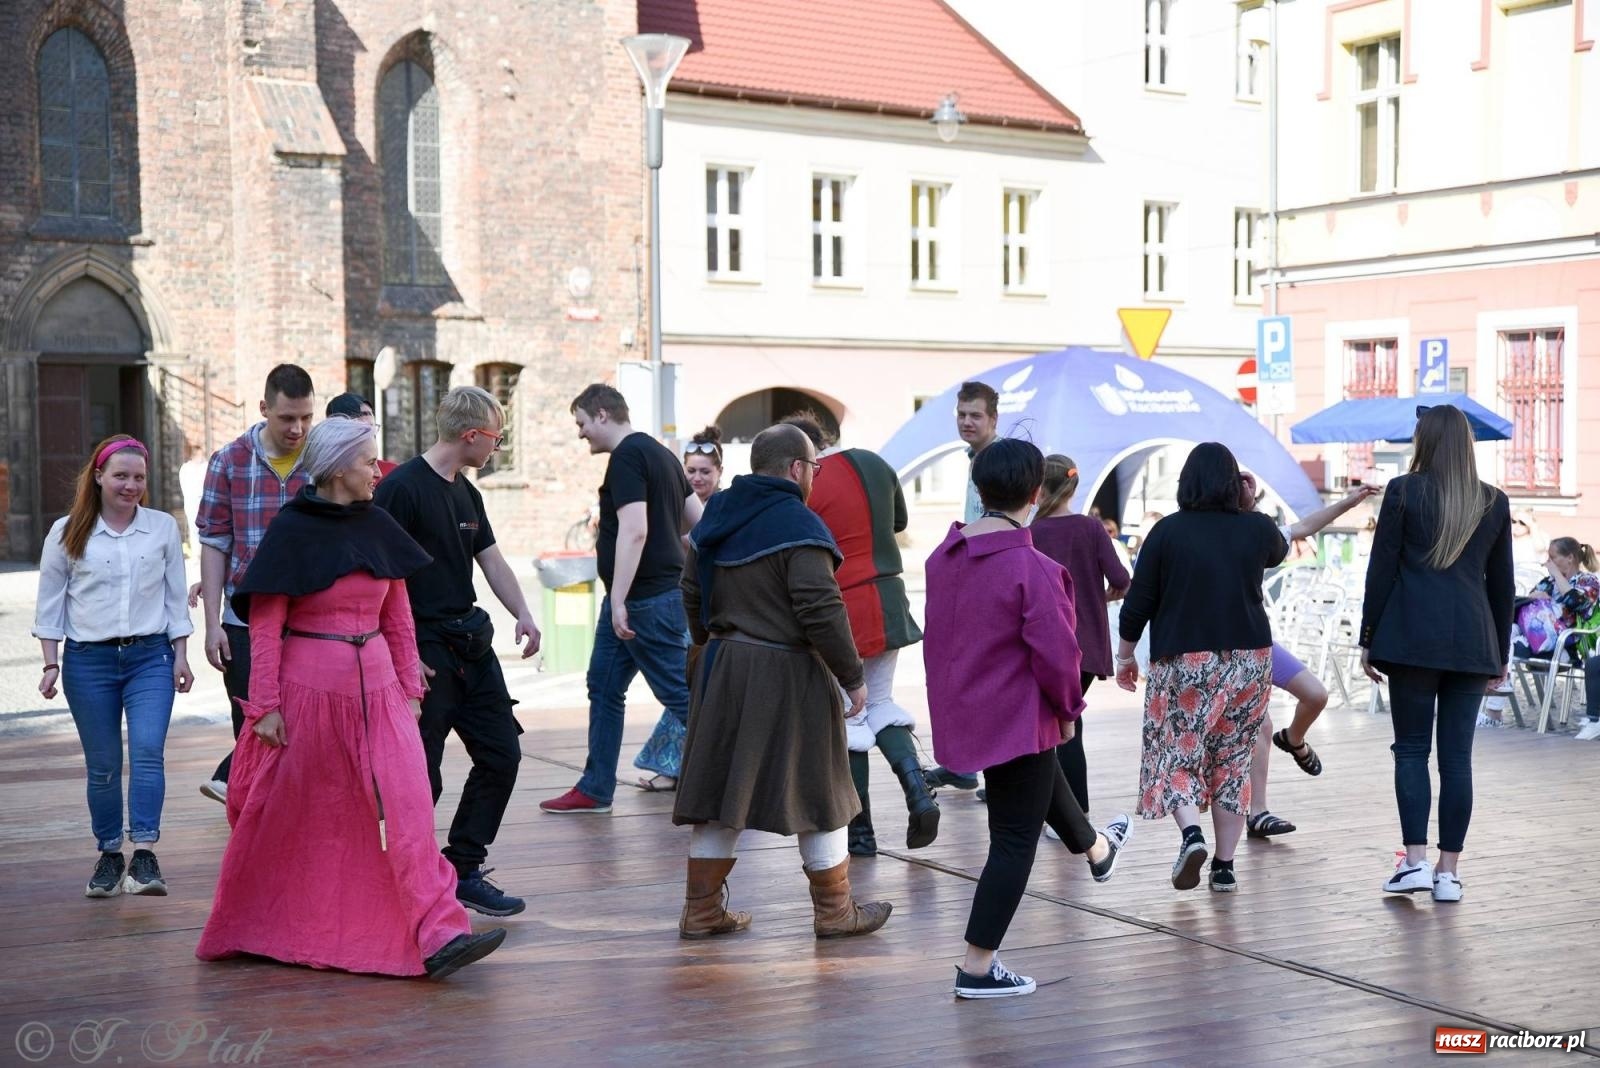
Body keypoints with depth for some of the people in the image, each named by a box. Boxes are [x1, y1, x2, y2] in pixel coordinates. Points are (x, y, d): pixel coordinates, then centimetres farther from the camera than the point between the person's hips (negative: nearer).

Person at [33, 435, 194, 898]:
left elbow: (175, 597, 10)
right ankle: (109, 856, 18)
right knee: (102, 764, 5)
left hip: (151, 656, 0)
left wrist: (181, 656, 5)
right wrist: (51, 663, 0)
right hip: (88, 660, 0)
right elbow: (49, 603, 6)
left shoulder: (164, 528, 5)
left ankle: (144, 854, -18)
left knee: (149, 750, -17)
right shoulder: (68, 533, 2)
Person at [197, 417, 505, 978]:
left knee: (406, 805, -9)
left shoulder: (378, 527, 7)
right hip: (308, 687, -4)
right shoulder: (291, 531, -7)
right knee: (281, 819, 10)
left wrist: (410, 688, 10)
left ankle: (439, 936, -13)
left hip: (375, 687, 4)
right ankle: (240, 930, 33)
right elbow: (265, 625, -8)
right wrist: (264, 705, -11)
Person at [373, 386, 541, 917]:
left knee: (501, 755, 7)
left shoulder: (466, 493, 14)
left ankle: (463, 871, 18)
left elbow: (492, 561, 15)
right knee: (420, 776, -4)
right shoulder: (401, 488, -12)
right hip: (424, 654, -9)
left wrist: (522, 614, -3)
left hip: (472, 644, 9)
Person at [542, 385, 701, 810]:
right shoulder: (661, 454, 16)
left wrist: (619, 599, -26)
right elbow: (699, 522, 17)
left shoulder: (627, 458, -15)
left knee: (680, 695, -5)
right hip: (664, 593, 10)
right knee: (603, 687, 14)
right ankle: (595, 790, 20)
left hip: (645, 600, -10)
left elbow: (634, 531, -25)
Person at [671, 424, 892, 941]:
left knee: (721, 788, 11)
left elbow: (693, 593, 17)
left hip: (722, 668, 7)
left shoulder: (717, 517, 10)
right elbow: (821, 611, -21)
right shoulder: (798, 525, -15)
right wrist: (853, 677, -12)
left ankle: (701, 911, 15)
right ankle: (834, 911, 16)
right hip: (787, 676, -7)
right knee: (817, 791, 6)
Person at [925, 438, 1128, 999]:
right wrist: (1068, 708, -4)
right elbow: (1056, 655, -23)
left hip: (963, 714, 9)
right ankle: (977, 969, 7)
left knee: (1045, 780, 34)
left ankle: (1096, 849, 63)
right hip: (1018, 720, -8)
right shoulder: (1034, 569, -26)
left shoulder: (943, 558, -3)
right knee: (1014, 841, 4)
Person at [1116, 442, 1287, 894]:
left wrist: (1125, 655, 9)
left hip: (1182, 661, -3)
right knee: (1233, 761, 10)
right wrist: (1251, 510, 33)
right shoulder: (1258, 529, 1)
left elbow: (1138, 602, -3)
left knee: (1176, 756, 5)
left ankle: (1191, 834, -19)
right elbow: (1279, 552, 26)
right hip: (1248, 658, 3)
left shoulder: (1167, 531, -5)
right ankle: (1225, 866, 10)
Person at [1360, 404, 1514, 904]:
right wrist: (1500, 652, 20)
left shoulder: (1403, 491, 0)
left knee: (1411, 748, 4)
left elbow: (1381, 570, -1)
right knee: (1457, 756, 4)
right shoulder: (1494, 502, 10)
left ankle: (1415, 860, -4)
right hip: (1472, 642, 3)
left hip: (1413, 637, -3)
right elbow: (1502, 584, 13)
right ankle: (1448, 871, 5)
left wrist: (1368, 638, 5)